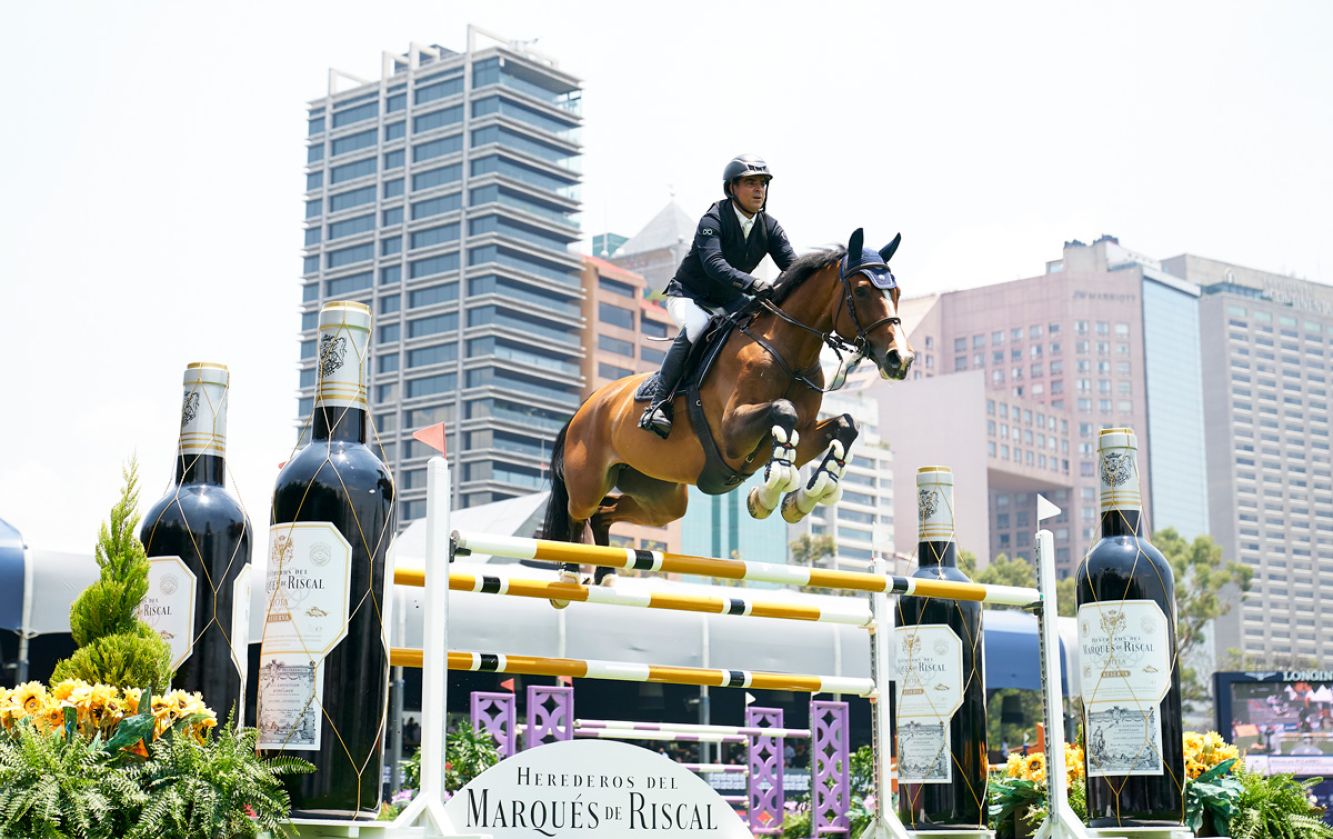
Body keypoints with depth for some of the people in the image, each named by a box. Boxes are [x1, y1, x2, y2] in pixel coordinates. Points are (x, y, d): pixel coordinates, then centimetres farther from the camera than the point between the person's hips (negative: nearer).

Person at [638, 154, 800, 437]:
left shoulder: (770, 228, -4)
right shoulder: (713, 220, -22)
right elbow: (714, 263, -38)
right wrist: (752, 284, -53)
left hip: (728, 300, 7)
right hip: (688, 294, -7)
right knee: (697, 327, -37)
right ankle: (660, 405, -32)